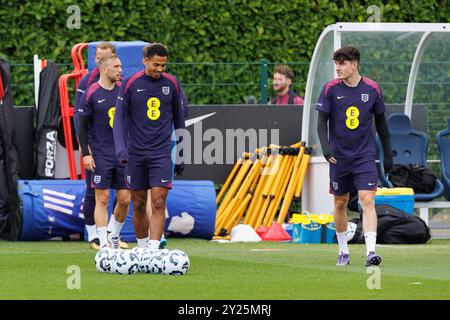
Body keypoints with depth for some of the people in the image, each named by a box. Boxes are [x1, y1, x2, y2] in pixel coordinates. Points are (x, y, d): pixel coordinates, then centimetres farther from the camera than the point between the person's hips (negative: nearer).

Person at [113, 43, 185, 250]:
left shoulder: (171, 84, 4)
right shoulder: (131, 84, -1)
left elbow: (179, 121, 13)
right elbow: (120, 118, -2)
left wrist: (181, 155, 14)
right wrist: (120, 148, -16)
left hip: (162, 153, 0)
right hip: (136, 154, 0)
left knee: (158, 204, -12)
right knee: (139, 206, 7)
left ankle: (153, 250, -15)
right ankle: (142, 248, 21)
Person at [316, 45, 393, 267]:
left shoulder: (372, 89, 0)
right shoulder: (331, 89, -3)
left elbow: (381, 122, 10)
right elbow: (322, 121, -3)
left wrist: (388, 154, 12)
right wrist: (325, 146, -20)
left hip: (365, 156, -1)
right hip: (339, 157, 1)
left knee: (367, 200, -14)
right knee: (340, 203, 9)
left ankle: (371, 252, -20)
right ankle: (343, 251, 24)